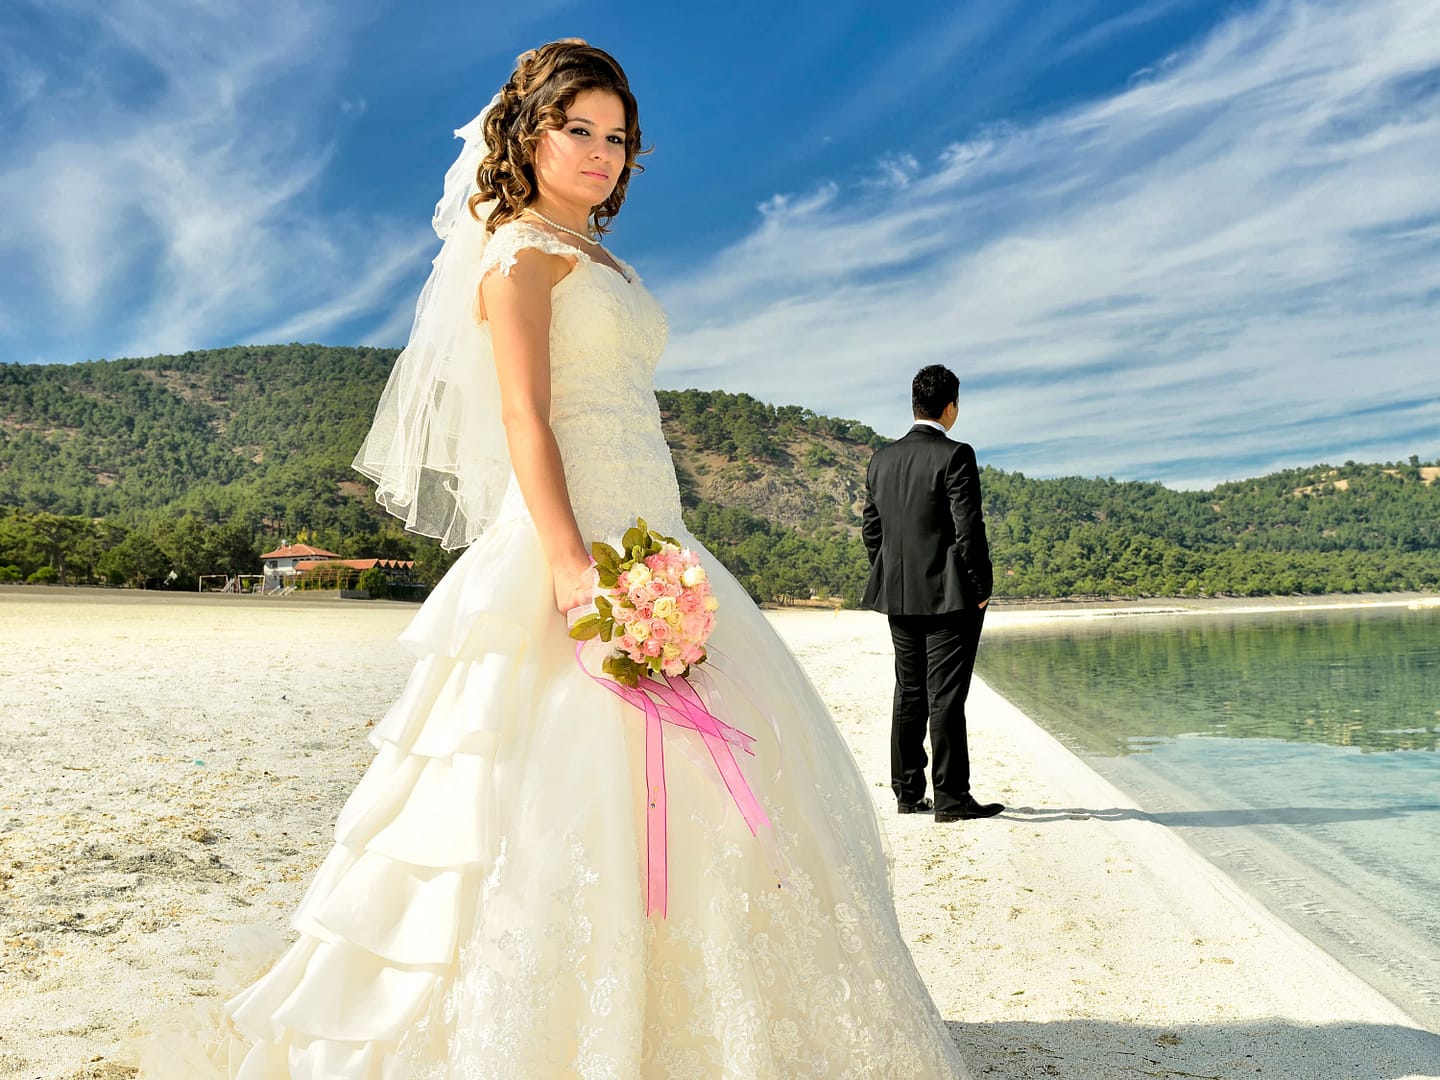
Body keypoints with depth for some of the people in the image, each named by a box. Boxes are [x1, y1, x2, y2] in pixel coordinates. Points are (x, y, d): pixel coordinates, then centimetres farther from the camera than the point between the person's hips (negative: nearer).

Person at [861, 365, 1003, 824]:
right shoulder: (955, 456, -11)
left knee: (909, 695, 12)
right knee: (946, 697, -2)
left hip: (899, 596, 6)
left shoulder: (881, 459, 8)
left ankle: (907, 792, 19)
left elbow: (871, 530, 11)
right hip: (949, 596, -6)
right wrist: (981, 588, -5)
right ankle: (950, 798, 4)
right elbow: (968, 528, -14)